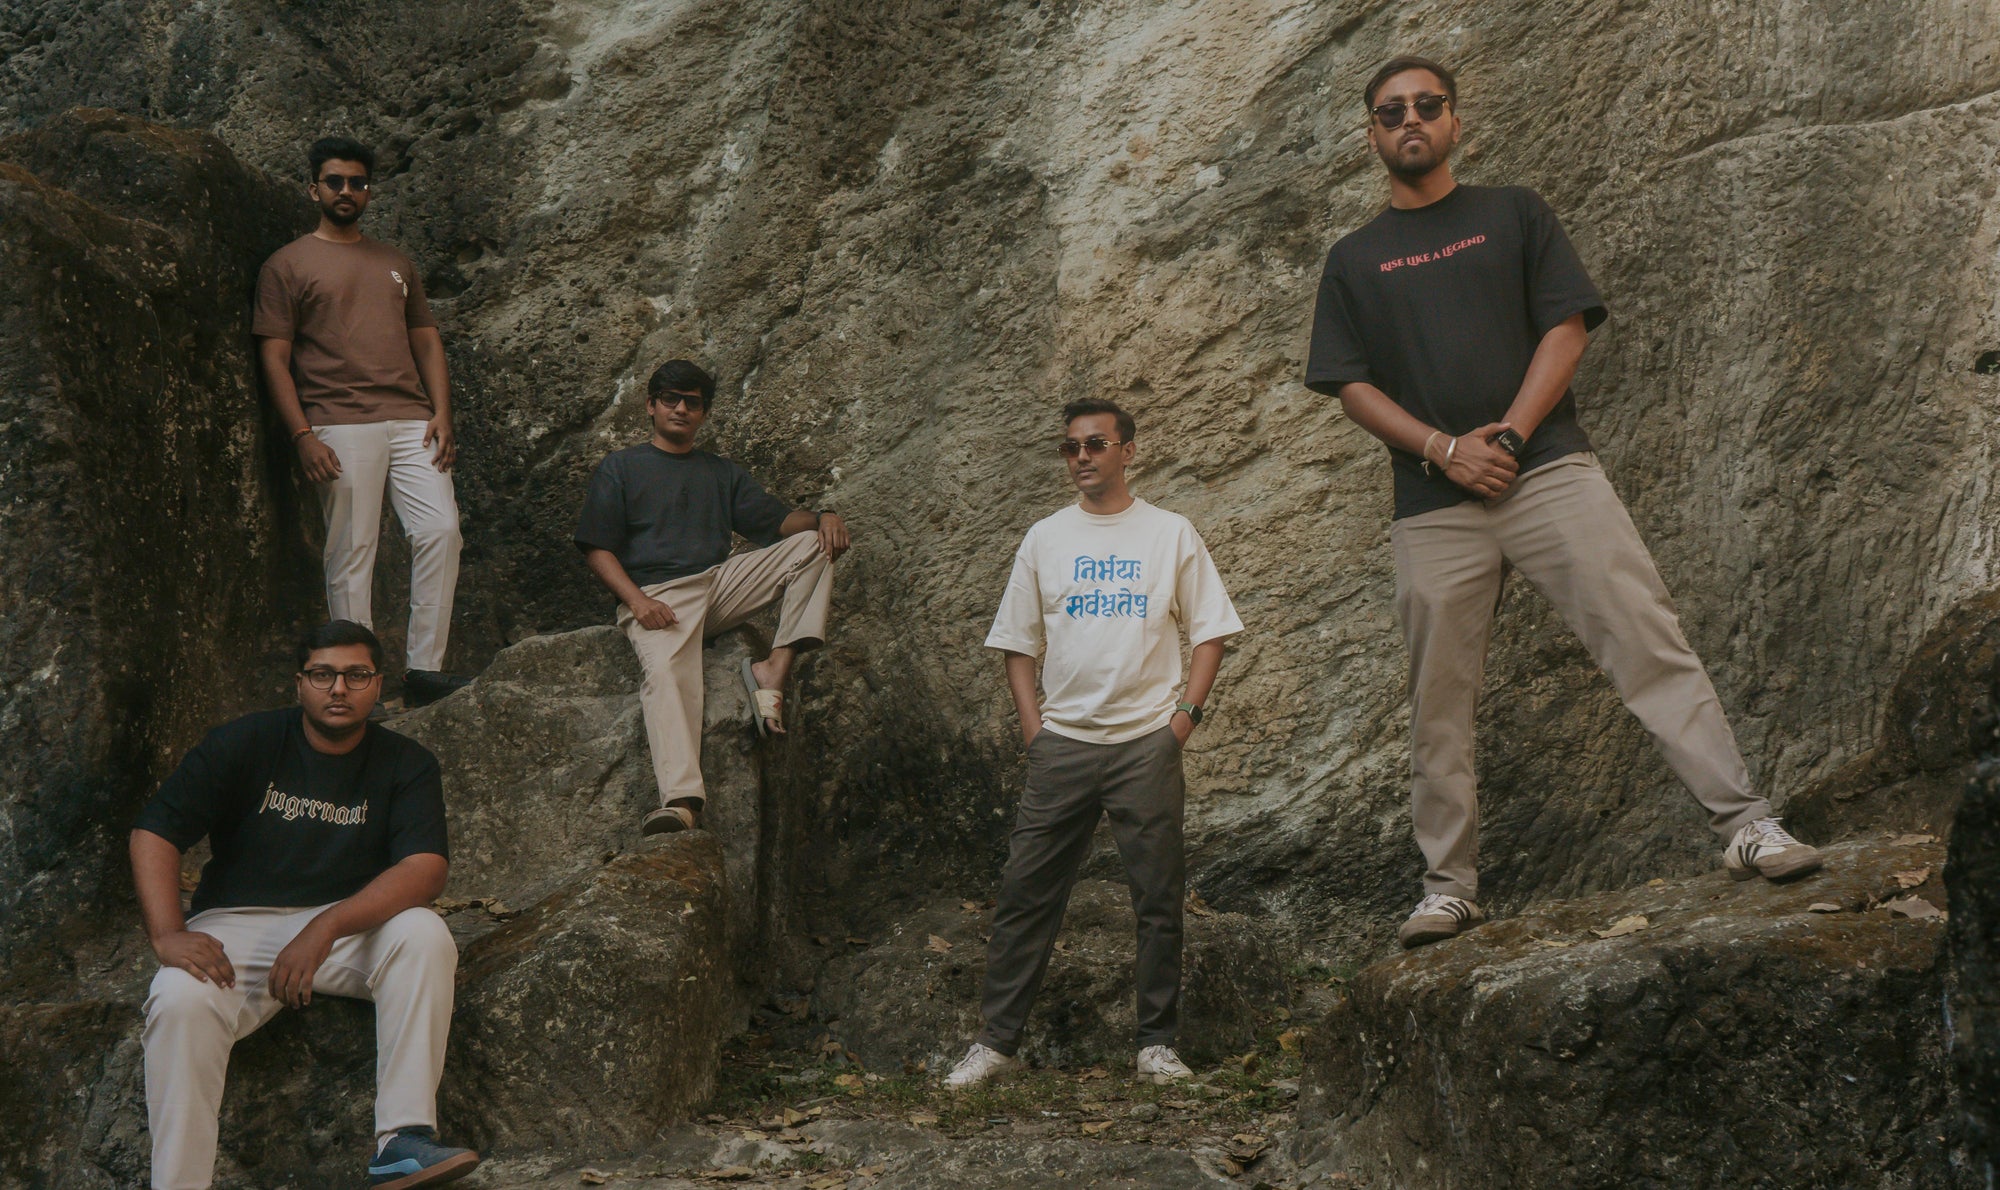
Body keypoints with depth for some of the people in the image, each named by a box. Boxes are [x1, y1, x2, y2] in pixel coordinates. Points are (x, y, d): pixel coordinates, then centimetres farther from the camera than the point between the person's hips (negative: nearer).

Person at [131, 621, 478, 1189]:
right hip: (237, 926, -1)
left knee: (424, 935, -29)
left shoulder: (406, 764, 1)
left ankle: (403, 1140, -32)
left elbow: (426, 867, -14)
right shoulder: (243, 744, 0)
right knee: (180, 1000, -31)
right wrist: (168, 935, -22)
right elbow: (154, 832, -5)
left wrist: (325, 929, -27)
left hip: (353, 925, 1)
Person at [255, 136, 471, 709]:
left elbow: (426, 341, 20)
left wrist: (441, 413, 4)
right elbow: (274, 358, 1)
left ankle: (424, 669, -4)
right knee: (351, 552, -5)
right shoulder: (287, 265, 7)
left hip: (411, 419, 4)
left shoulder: (397, 264, 23)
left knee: (441, 530, -10)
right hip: (340, 425, -4)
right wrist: (302, 435, -10)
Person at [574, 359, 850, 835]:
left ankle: (774, 669, -23)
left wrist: (821, 518, -9)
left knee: (812, 544, -13)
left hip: (721, 582, 4)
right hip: (655, 595, -4)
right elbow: (597, 547, 5)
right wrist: (638, 601, -12)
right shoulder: (620, 467, 15)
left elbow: (776, 518, 15)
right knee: (665, 670, -35)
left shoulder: (723, 473, 27)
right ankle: (681, 802, -52)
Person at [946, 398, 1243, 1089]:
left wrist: (1187, 711, -4)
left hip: (1147, 741, -1)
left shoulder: (1171, 534, 7)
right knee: (1026, 894, 0)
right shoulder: (1045, 539, 11)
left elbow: (1209, 631, 8)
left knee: (1159, 898, 1)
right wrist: (1031, 724, 3)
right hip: (1062, 742, 1)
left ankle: (1157, 1044, 11)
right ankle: (997, 1041, 6)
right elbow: (1018, 643, 14)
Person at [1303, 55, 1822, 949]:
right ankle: (1448, 885, 10)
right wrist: (1446, 449, -9)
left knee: (1649, 640, -12)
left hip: (1547, 469, -1)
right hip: (1433, 502, 1)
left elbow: (1567, 326, 6)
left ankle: (1744, 825, -13)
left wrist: (1509, 432, -9)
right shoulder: (1354, 259, 16)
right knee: (1439, 701, 2)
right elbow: (1350, 385, 7)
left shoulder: (1514, 213, 16)